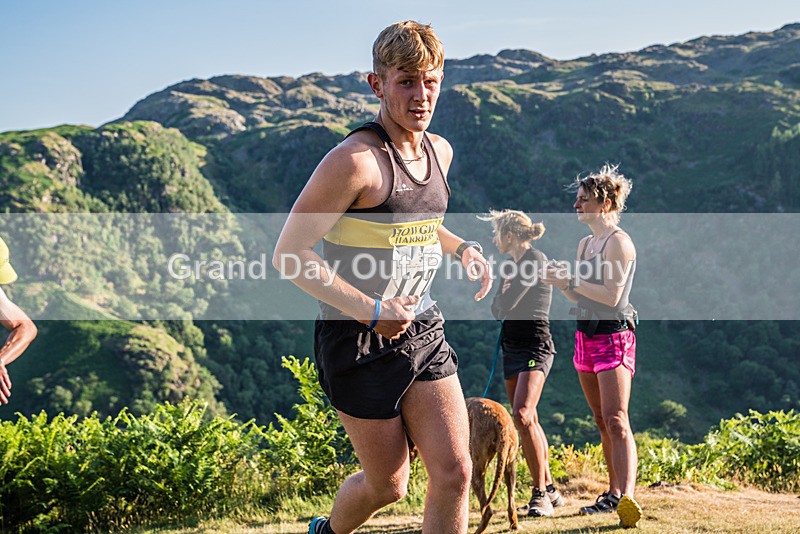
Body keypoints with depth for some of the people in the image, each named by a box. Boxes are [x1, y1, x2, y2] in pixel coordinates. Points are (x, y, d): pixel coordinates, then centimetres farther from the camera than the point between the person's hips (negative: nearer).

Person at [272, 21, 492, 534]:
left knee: (455, 471, -4)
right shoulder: (355, 160, -19)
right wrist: (370, 310, -23)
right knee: (388, 485, 7)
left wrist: (462, 247, 7)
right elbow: (289, 252, -19)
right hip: (360, 339, -6)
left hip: (423, 331, 6)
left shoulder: (440, 151, 6)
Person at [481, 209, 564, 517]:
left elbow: (506, 304, -16)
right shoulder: (514, 266, 18)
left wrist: (502, 297, 4)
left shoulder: (536, 259, -10)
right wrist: (502, 303, -2)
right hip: (512, 347, 9)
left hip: (535, 345, -9)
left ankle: (540, 494, -17)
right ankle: (549, 491, 16)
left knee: (522, 414, -22)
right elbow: (497, 310, 17)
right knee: (528, 421, 9)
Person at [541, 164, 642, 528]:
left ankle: (627, 498, -24)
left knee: (616, 421, -17)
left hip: (613, 337, -8)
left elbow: (611, 295, -19)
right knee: (602, 422, 11)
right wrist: (558, 280, 2)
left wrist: (569, 279, -17)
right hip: (585, 337, 9)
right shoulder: (585, 244, 15)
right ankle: (613, 493, 17)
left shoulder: (618, 242, -11)